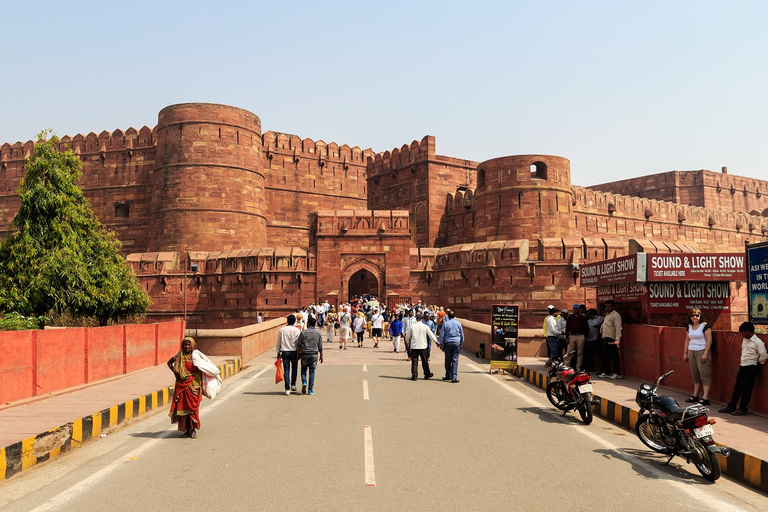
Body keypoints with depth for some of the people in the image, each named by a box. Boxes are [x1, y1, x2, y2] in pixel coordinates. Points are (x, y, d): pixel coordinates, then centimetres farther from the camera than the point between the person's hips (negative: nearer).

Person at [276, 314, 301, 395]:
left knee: (286, 370, 1)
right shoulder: (297, 330, -5)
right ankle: (293, 385, 20)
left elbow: (278, 342, 6)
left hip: (284, 352, 1)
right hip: (294, 352, -1)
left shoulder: (281, 330, 1)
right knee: (294, 368, 20)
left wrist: (278, 352, 15)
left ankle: (287, 389, -3)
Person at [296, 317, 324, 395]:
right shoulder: (318, 333, 1)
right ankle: (311, 390, 8)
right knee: (312, 372, 7)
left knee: (303, 370, 16)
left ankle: (304, 382, -8)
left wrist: (297, 355, 5)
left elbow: (298, 345, -4)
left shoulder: (303, 332, -5)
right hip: (314, 355, 1)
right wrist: (321, 355, 14)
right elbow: (320, 346, 5)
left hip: (304, 354, -1)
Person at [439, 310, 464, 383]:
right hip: (456, 343, 0)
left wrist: (441, 345, 8)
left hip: (448, 343, 0)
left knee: (448, 361, 11)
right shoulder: (458, 323, 4)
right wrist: (461, 344, 21)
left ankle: (448, 376, 20)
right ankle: (454, 377, -9)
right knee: (455, 360, -2)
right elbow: (462, 335, 10)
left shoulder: (445, 323, 1)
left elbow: (442, 335, 2)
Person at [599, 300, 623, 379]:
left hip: (612, 339, -9)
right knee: (606, 356, 13)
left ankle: (617, 373, 3)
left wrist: (617, 339, -26)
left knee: (614, 356, -3)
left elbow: (618, 328, -19)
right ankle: (605, 372, 19)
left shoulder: (616, 315, -11)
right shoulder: (607, 315, 19)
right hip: (606, 338, 9)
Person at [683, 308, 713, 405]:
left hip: (701, 351, -6)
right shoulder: (689, 326, 12)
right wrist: (685, 352, 15)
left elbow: (709, 341, -11)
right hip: (691, 352, 6)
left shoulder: (705, 326, -8)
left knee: (704, 374, -7)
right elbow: (687, 340, 19)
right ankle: (695, 395, 18)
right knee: (695, 375, 11)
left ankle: (705, 398, -7)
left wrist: (705, 354, -17)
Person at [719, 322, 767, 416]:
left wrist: (758, 364, -5)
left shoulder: (757, 342, -14)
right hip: (742, 366, 8)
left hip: (751, 368, -8)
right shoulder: (745, 340, 12)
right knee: (737, 388, 11)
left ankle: (743, 409, 9)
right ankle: (731, 407, 16)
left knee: (746, 389, -1)